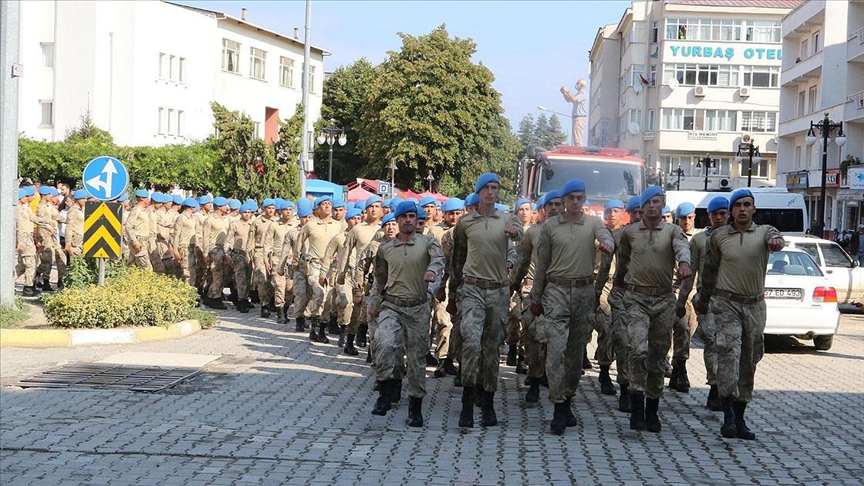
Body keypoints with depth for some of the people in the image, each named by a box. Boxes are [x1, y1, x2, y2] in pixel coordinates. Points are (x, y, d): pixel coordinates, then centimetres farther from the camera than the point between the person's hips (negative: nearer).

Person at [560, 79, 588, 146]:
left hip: (580, 118, -11)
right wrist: (564, 93, 13)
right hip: (576, 118, 11)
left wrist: (567, 91, -15)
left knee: (577, 139, -16)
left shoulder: (583, 94, -10)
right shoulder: (579, 94, 22)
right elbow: (568, 100, 30)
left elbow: (574, 99, -26)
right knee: (576, 140, 10)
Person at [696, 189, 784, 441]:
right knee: (729, 353, -21)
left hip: (755, 306, 2)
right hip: (727, 303, -2)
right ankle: (728, 415, -25)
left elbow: (774, 238, -21)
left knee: (749, 363, 8)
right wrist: (703, 300, 23)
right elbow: (710, 270, 15)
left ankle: (739, 419, 18)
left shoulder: (764, 231, 4)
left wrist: (777, 240, -46)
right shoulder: (718, 236, 4)